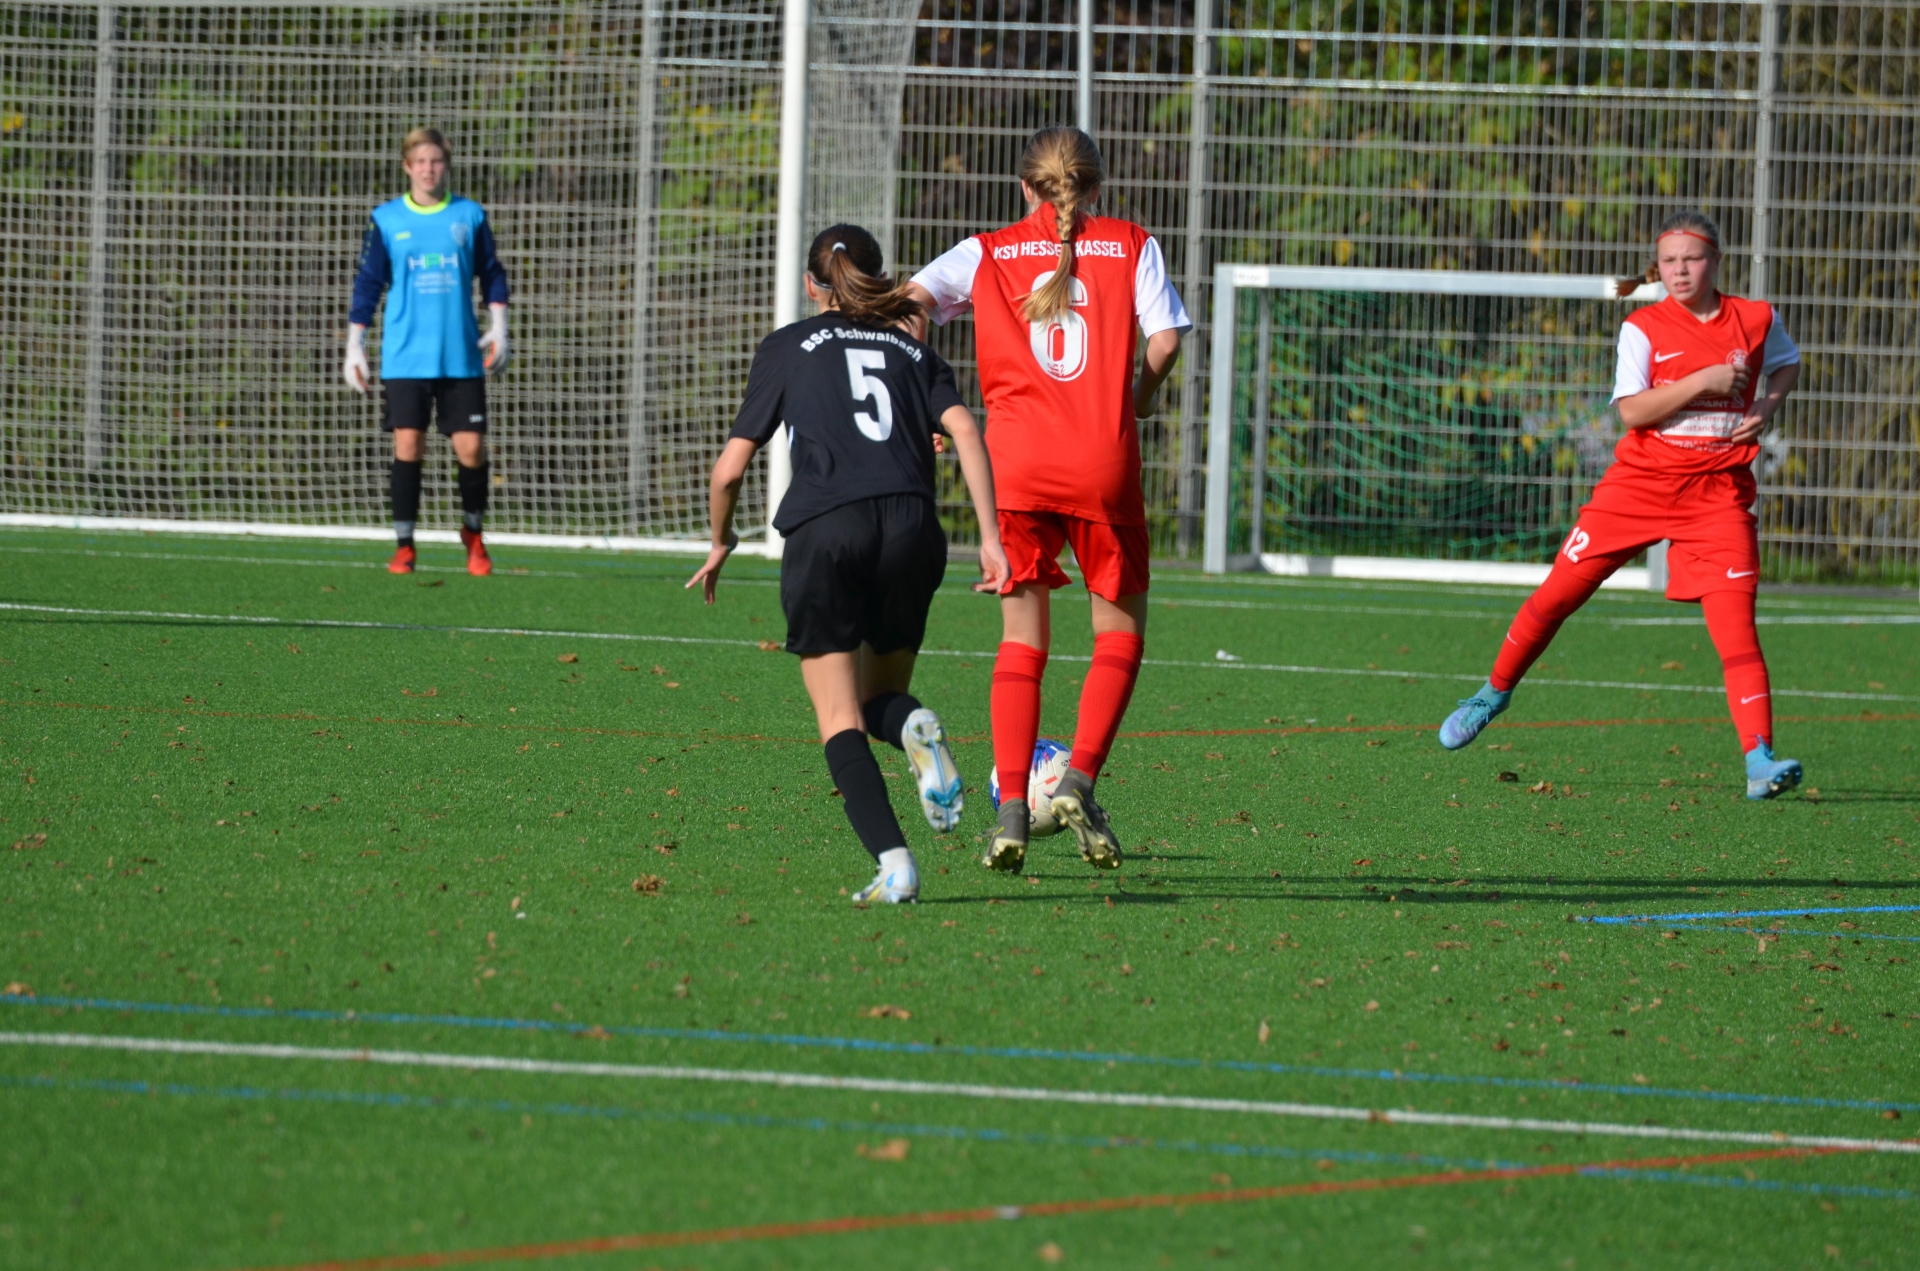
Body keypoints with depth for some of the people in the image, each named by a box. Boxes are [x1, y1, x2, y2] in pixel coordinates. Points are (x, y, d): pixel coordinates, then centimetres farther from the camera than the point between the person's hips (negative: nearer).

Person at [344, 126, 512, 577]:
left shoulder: (469, 215, 6)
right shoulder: (386, 219, 4)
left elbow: (492, 273, 13)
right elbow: (368, 283, 7)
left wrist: (498, 326, 3)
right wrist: (355, 347, 4)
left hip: (461, 355, 1)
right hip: (405, 357, -1)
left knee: (471, 447, -4)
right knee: (408, 444, -7)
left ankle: (472, 531, 21)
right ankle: (404, 545, 3)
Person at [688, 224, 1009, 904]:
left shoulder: (788, 346, 19)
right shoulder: (913, 350, 23)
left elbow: (731, 468, 16)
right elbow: (964, 430, 5)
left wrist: (721, 541, 33)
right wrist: (989, 536, 1)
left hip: (825, 525, -2)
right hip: (912, 524, 2)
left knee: (841, 721, 0)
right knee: (878, 699, 19)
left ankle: (892, 861, -22)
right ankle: (914, 727, -19)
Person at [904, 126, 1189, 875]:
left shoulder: (988, 253, 14)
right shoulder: (1131, 246, 11)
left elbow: (910, 300, -1)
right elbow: (1164, 339, -1)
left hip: (1017, 458, 1)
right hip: (1102, 461, -1)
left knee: (1022, 635, 10)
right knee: (1120, 628, 12)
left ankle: (1011, 812, 0)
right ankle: (1080, 780, -6)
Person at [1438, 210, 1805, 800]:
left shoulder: (1756, 319, 5)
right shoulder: (1644, 328, -4)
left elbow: (1787, 363, 27)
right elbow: (1632, 412, -13)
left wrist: (1768, 403, 6)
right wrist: (1701, 382, -20)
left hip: (1718, 493, 0)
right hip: (1639, 484, 0)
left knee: (1734, 617, -14)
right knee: (1559, 591, 3)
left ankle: (1759, 757, -19)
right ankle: (1495, 692, 28)